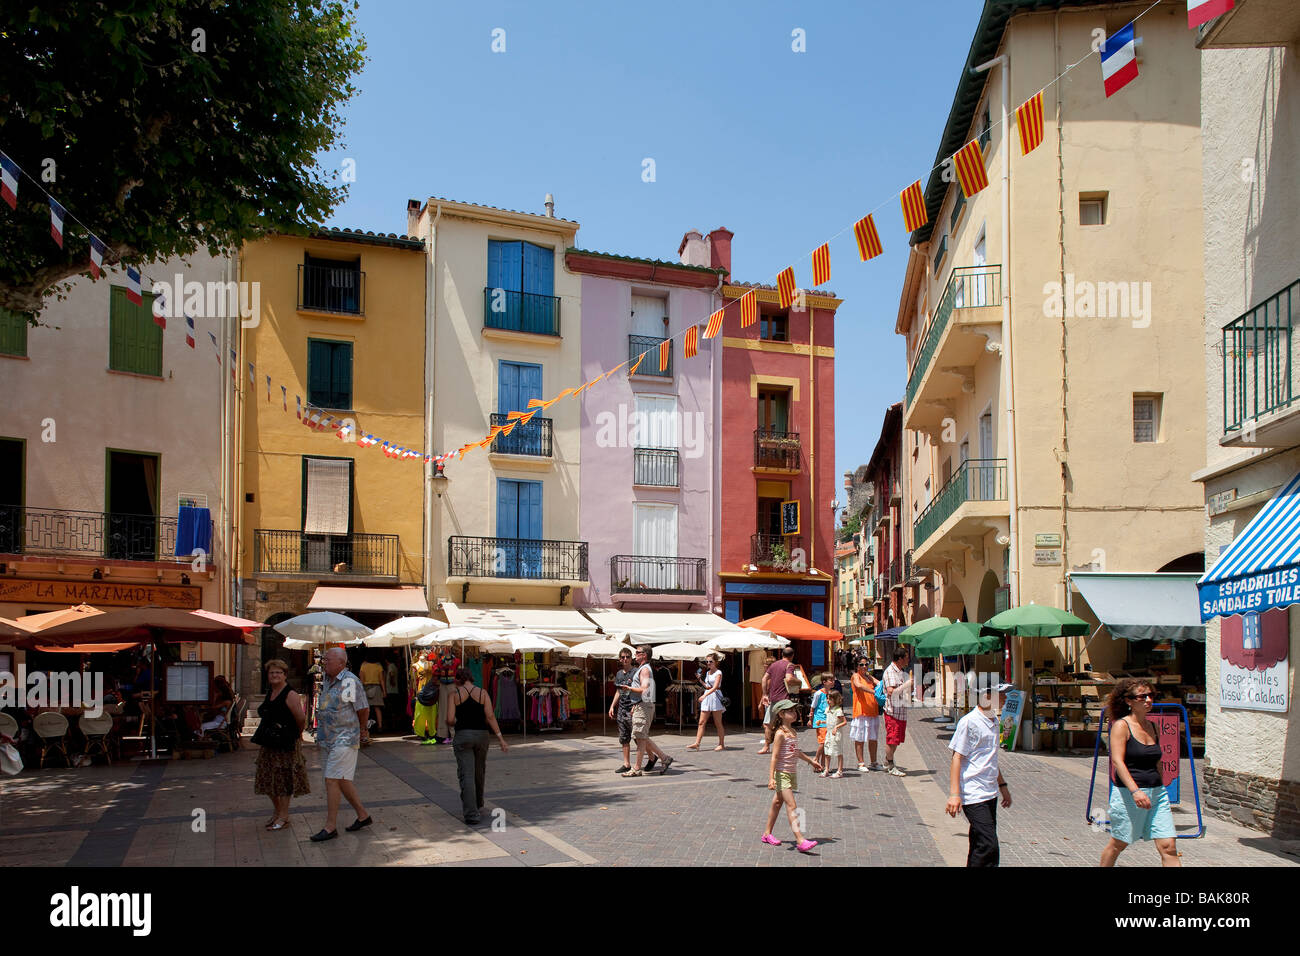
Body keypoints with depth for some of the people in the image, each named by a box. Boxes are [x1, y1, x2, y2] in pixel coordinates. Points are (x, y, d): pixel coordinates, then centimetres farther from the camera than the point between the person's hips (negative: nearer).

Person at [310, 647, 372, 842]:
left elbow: (364, 710, -9)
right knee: (342, 781, 14)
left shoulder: (350, 681, -16)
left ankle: (330, 827, -1)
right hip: (327, 739, 8)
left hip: (344, 740, -8)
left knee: (332, 780, -8)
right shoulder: (327, 680, 9)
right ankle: (363, 815, 27)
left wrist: (361, 731, 5)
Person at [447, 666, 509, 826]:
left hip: (462, 735, -2)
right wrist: (500, 738, -6)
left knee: (466, 775, -4)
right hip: (481, 735, 3)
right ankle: (478, 806, 39)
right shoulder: (482, 693, 1)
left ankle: (471, 813, -14)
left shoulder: (455, 695, -2)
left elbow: (450, 720, -8)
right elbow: (490, 717, -6)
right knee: (479, 773, 21)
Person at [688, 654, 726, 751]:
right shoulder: (707, 673, 16)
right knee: (701, 722, 0)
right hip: (706, 697, 7)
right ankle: (697, 743, -3)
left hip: (715, 696, -7)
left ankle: (722, 744, 8)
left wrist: (705, 695, -30)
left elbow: (715, 687, -20)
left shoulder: (718, 673, -7)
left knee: (718, 723, 0)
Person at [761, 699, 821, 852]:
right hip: (781, 773, -8)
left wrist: (811, 761, 37)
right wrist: (771, 777, -24)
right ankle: (800, 840, -17)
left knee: (778, 802, 16)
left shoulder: (793, 732, 11)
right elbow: (774, 756, -19)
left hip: (791, 773, 8)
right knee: (791, 805, -13)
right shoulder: (780, 734, -15)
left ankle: (767, 833, 27)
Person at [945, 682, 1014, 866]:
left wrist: (1002, 785, 29)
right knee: (988, 846, -14)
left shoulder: (994, 721, 13)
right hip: (973, 795, -9)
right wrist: (954, 794, -20)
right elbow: (957, 758, -14)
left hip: (990, 794, 9)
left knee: (979, 846, 12)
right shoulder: (969, 722, -14)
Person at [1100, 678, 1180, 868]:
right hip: (1128, 793, -6)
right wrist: (1135, 791, -28)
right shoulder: (1121, 726, -8)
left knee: (1168, 847, -3)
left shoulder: (1153, 728, 12)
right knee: (1118, 844, 8)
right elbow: (1117, 761, -17)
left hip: (1157, 793, 6)